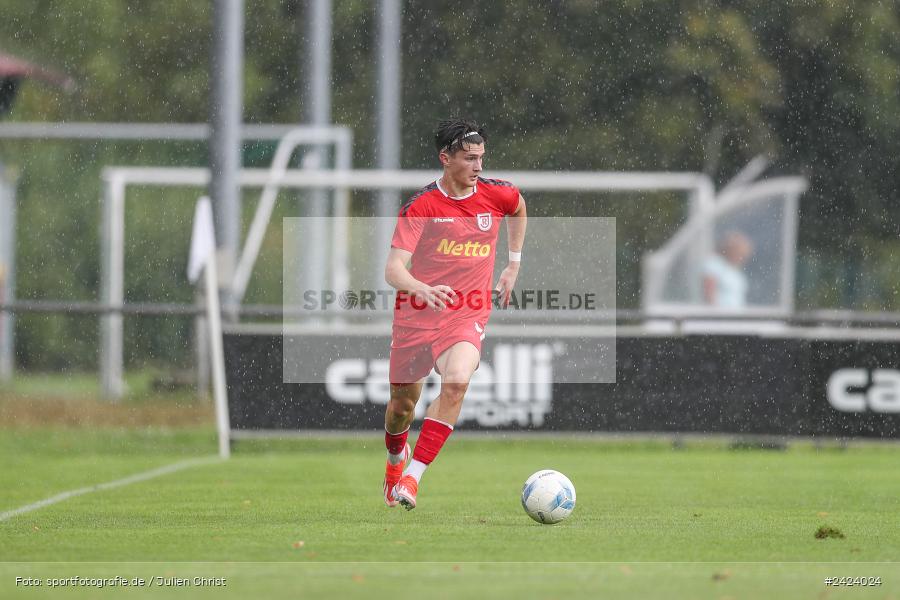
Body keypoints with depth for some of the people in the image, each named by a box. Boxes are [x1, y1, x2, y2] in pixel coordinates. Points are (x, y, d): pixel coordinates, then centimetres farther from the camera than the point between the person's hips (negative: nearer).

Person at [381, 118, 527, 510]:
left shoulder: (497, 195, 0)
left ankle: (412, 477, -26)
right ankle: (396, 459, 46)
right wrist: (423, 289, -40)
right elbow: (393, 268, -19)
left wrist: (514, 264, 24)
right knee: (402, 402, 9)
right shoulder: (421, 206, -10)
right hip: (416, 315, -1)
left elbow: (519, 209, 28)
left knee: (456, 382, -29)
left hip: (468, 316, 1)